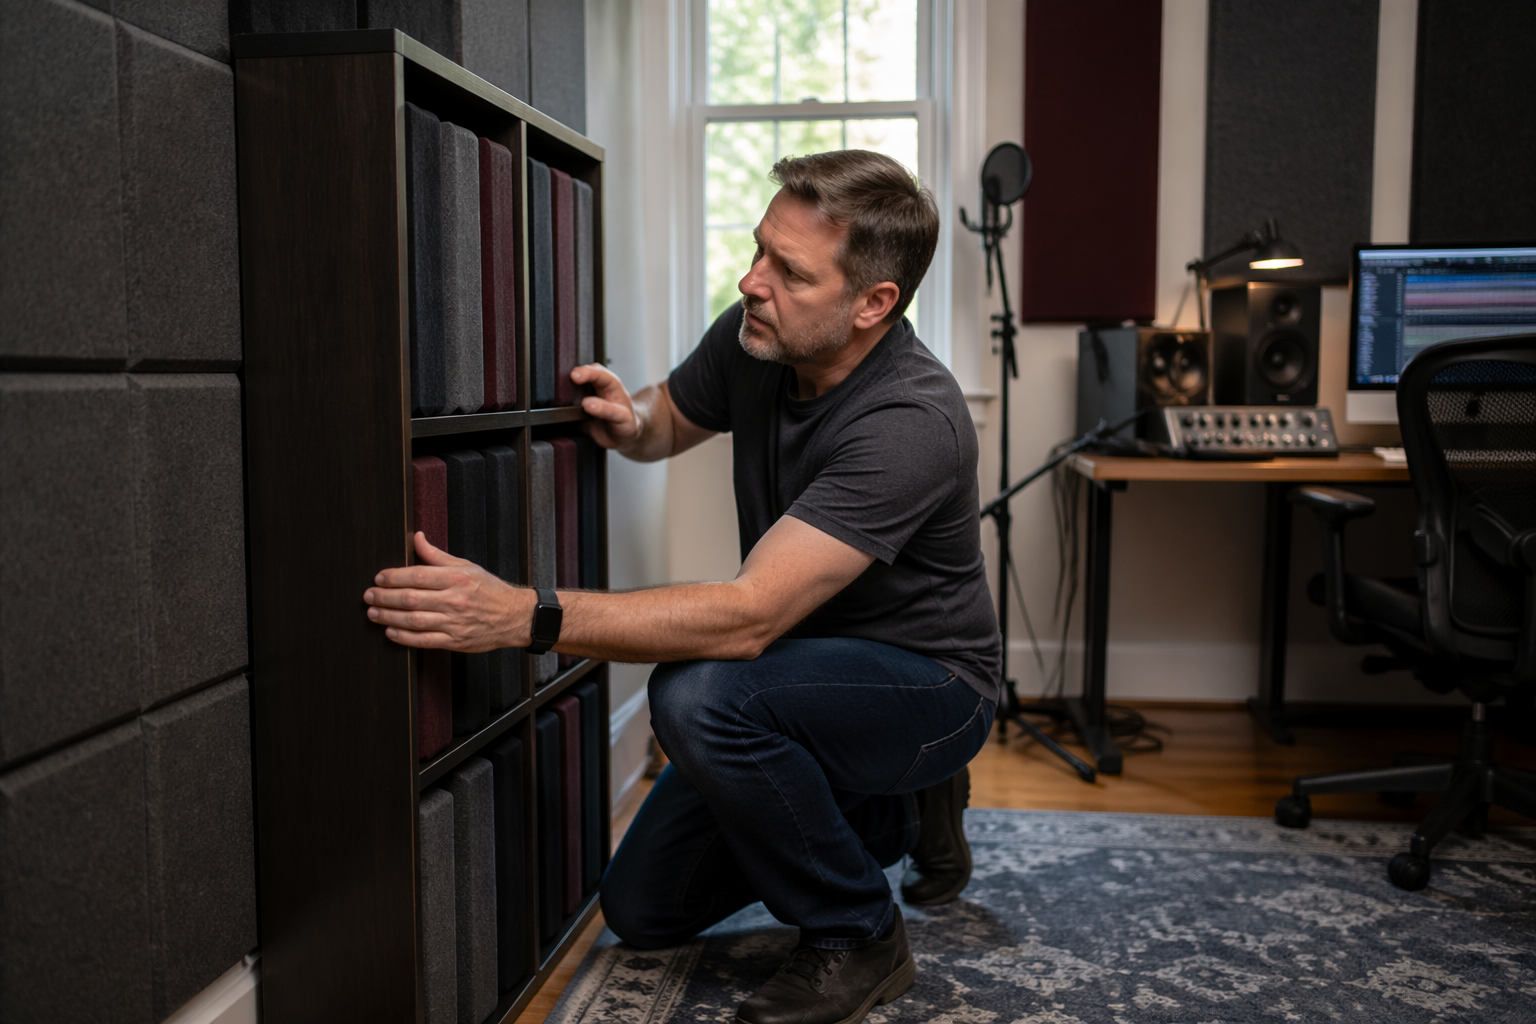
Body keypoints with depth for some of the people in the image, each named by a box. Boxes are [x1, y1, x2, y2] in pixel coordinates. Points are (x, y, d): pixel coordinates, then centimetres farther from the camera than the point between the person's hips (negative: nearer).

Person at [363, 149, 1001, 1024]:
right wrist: (627, 420, -12)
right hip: (803, 671, 7)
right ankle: (900, 815, 22)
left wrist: (526, 615, -45)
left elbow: (748, 617, -39)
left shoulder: (913, 420, -32)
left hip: (926, 687, -7)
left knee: (698, 694, -36)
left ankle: (858, 937, -11)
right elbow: (670, 421, 13)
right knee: (645, 909, 7)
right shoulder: (753, 338, -10)